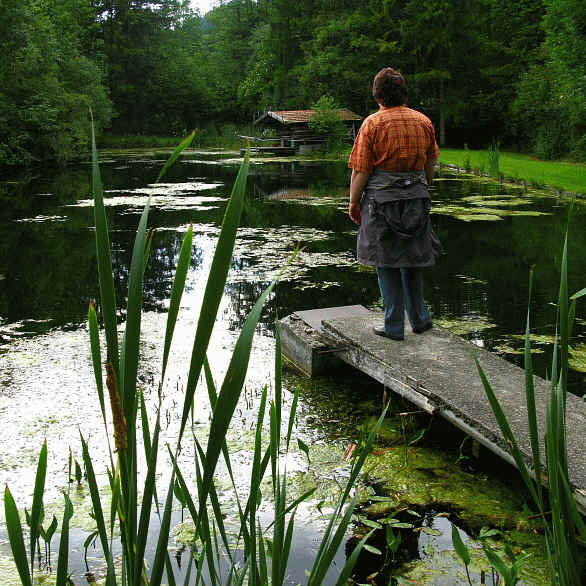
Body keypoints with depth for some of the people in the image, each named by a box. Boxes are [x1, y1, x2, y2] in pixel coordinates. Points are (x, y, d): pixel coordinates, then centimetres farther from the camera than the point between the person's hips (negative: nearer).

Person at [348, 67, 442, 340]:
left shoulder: (372, 124, -9)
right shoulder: (424, 121, 5)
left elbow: (360, 171, -11)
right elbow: (430, 166, 13)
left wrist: (353, 203, 0)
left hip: (381, 200, -4)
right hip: (416, 200, 5)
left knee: (386, 265, 4)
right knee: (411, 262, 18)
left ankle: (394, 326, 9)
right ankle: (420, 319, 25)